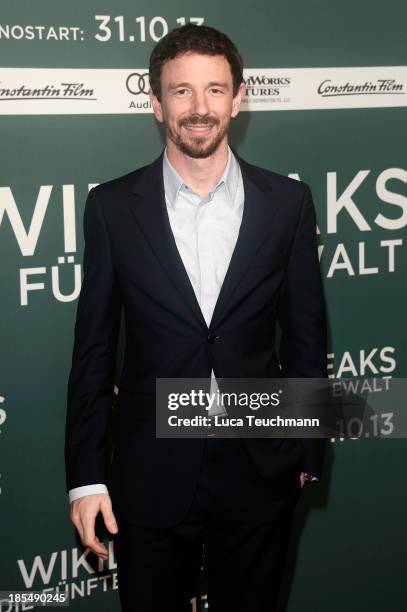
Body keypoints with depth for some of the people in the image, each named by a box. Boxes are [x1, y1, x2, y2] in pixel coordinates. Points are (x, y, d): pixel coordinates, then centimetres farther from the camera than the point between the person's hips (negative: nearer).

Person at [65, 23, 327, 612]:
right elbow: (94, 348, -2)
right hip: (151, 474, 0)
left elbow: (306, 335, 3)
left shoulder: (287, 201, -2)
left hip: (259, 472, 1)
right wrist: (86, 475, -3)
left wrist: (308, 451, 6)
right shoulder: (112, 206, -4)